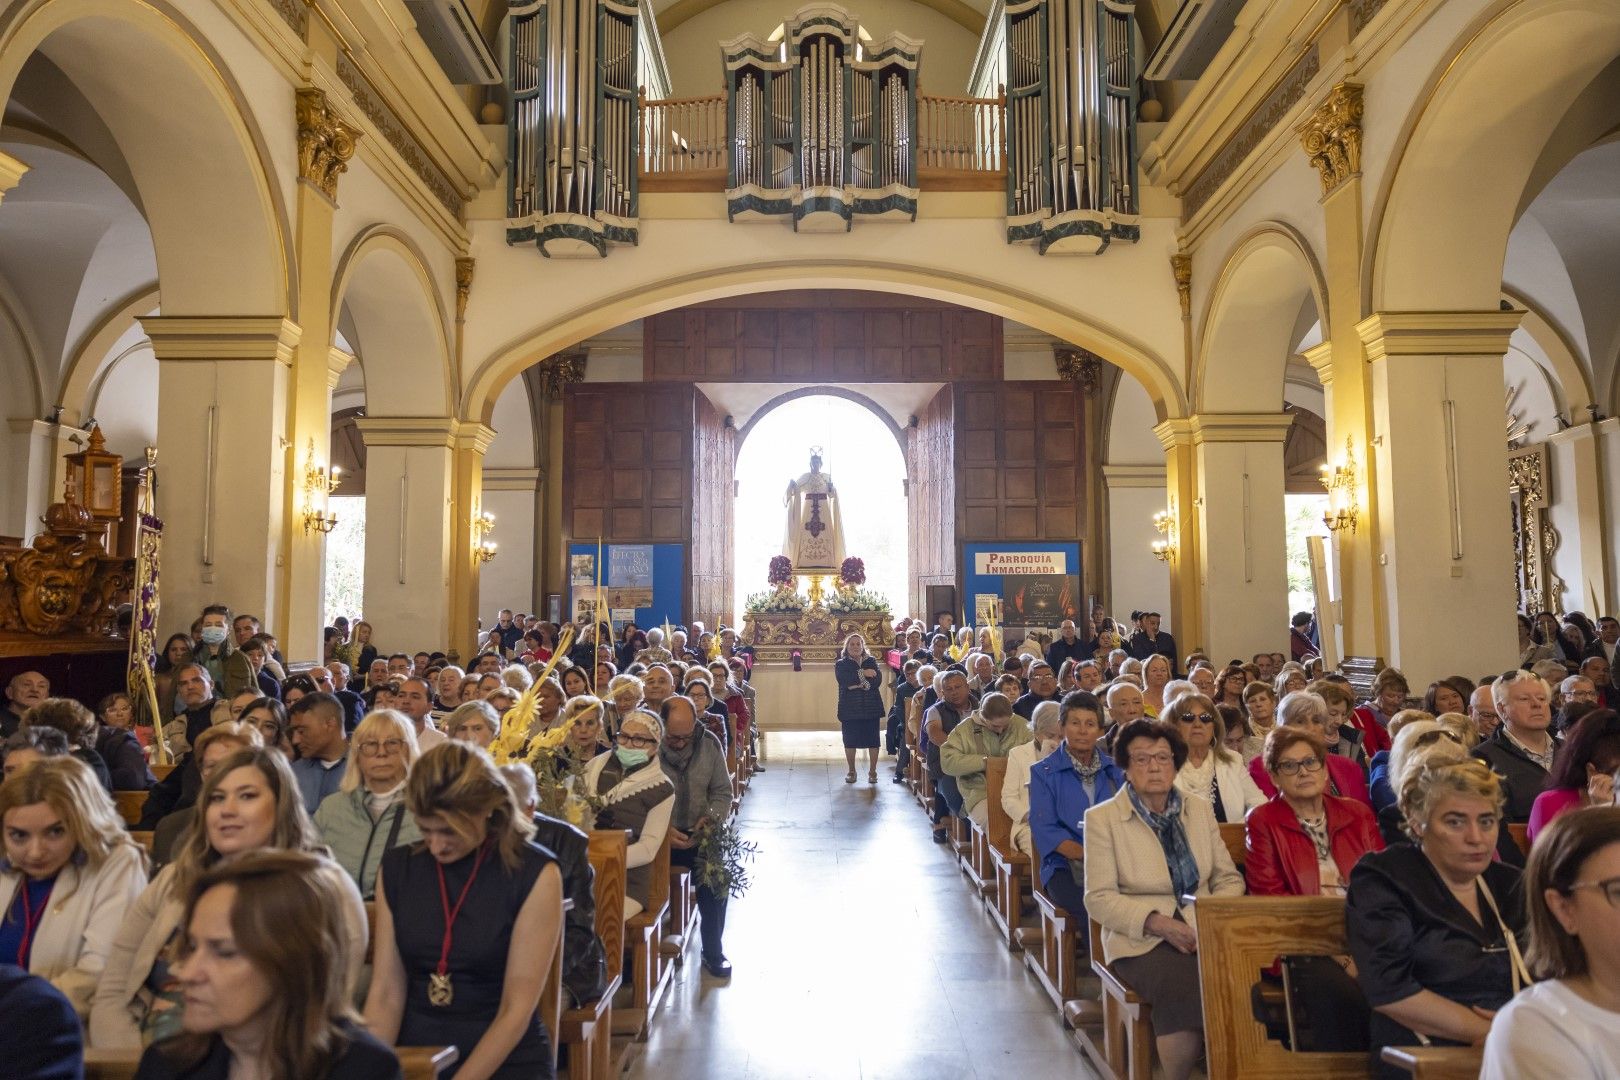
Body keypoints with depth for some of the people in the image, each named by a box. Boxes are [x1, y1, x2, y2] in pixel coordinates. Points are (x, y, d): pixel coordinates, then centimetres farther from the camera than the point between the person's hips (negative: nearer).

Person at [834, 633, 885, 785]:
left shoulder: (871, 661, 9)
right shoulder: (841, 664, 5)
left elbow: (877, 681, -7)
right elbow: (844, 680, -16)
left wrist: (859, 684, -15)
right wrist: (863, 674, -16)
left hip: (871, 708, 1)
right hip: (849, 708, -1)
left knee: (872, 740, 1)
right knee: (850, 741, 5)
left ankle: (872, 771, 14)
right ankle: (851, 771, 22)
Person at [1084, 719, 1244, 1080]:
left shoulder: (1199, 810, 14)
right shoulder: (1102, 818, 1)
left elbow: (1229, 878, 14)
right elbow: (1099, 898, -4)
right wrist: (1157, 923, -17)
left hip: (1202, 932, 4)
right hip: (1141, 939, -3)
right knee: (1184, 987, -32)